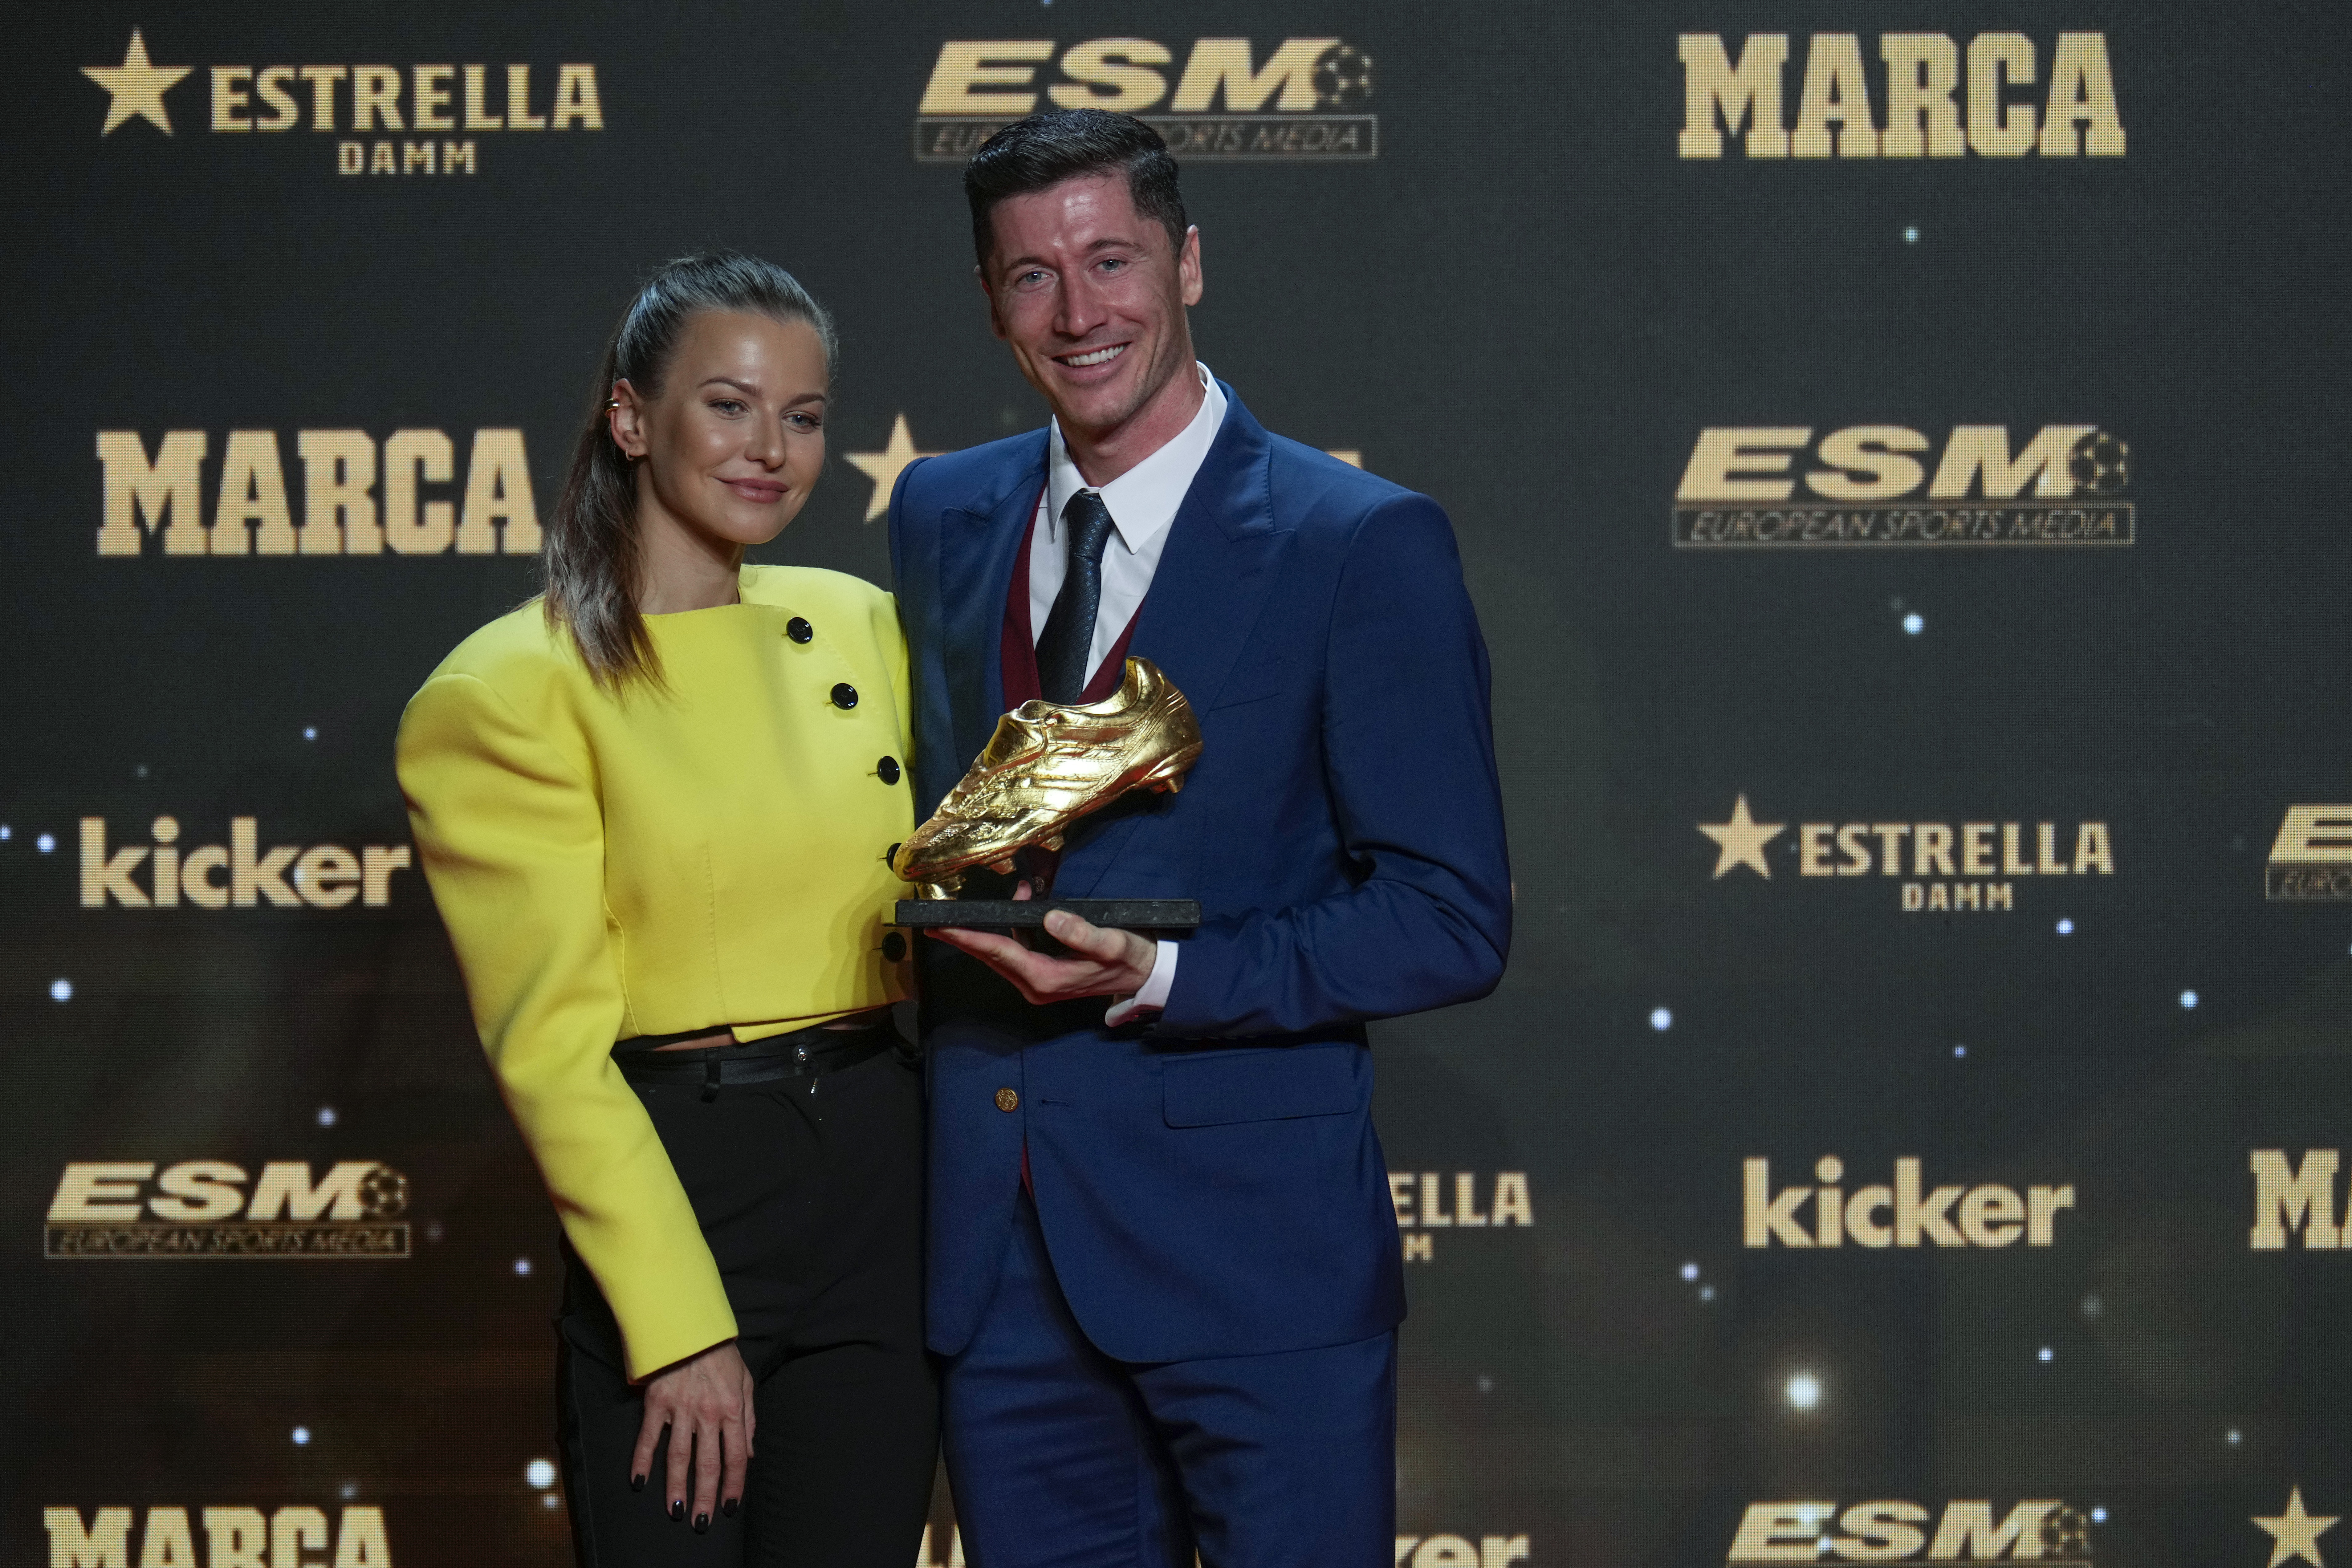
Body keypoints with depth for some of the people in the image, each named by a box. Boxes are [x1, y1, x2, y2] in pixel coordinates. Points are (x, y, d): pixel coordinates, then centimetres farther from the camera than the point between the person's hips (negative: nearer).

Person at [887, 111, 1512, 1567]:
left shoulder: (1365, 546, -8)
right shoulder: (943, 516, 10)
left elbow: (1452, 920, -10)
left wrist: (1161, 977, -20)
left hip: (1251, 1242, -5)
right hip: (999, 1246, 5)